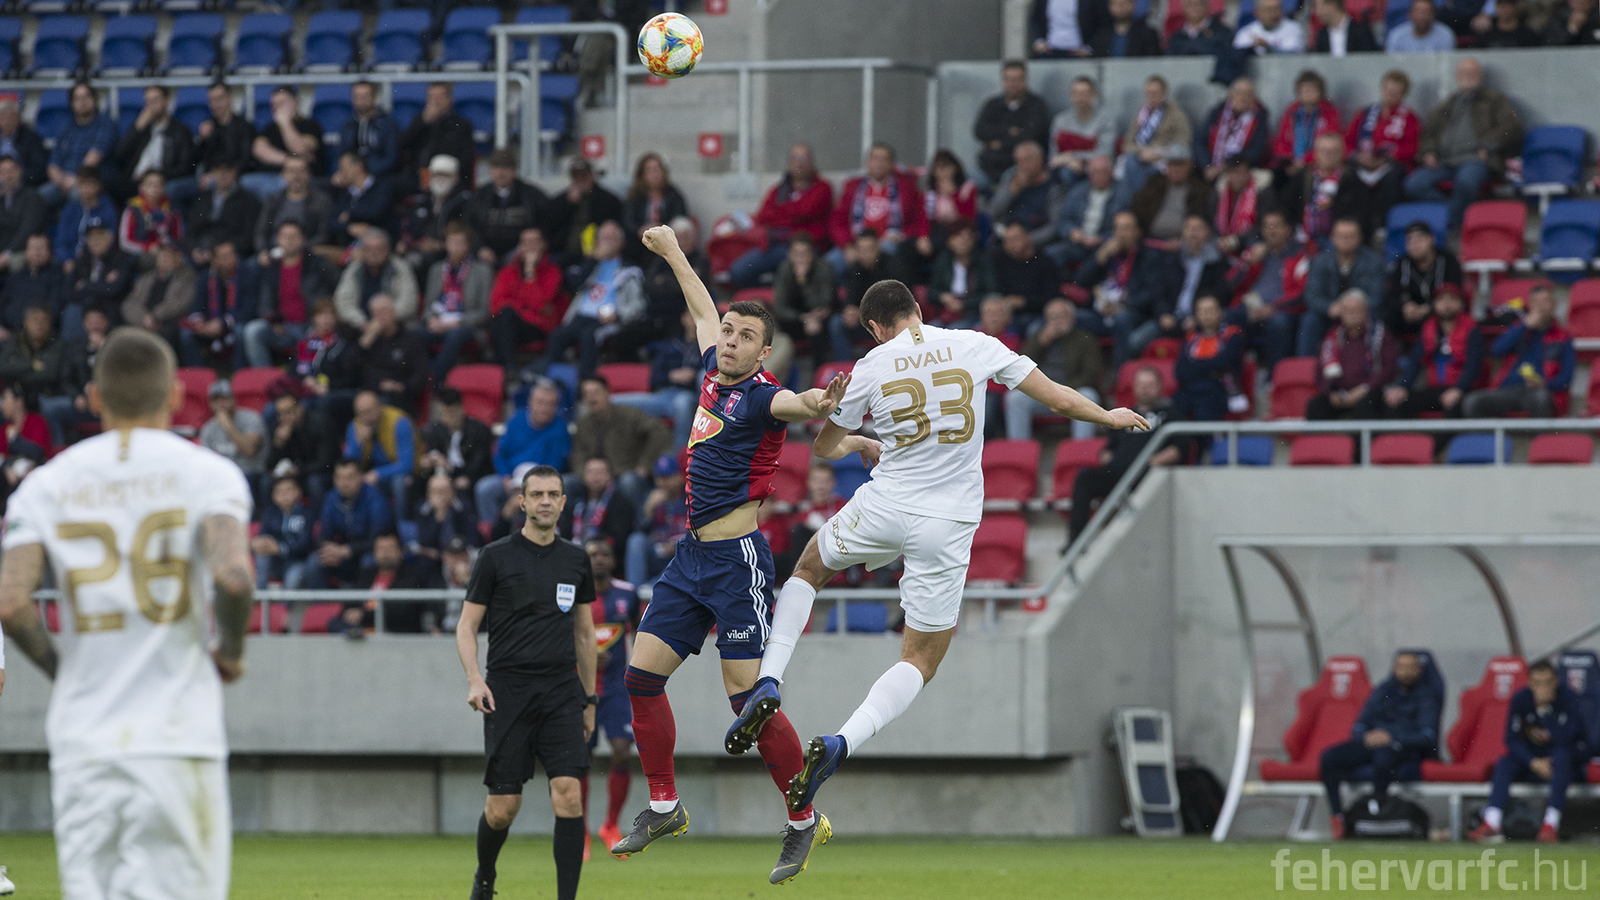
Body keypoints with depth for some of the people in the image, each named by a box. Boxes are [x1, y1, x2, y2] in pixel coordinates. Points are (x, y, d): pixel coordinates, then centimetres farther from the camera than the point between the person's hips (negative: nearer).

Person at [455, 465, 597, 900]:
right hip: (507, 692, -2)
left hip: (561, 692, 2)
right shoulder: (496, 557, 1)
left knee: (568, 793, -15)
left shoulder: (576, 560, 11)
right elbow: (466, 626, 2)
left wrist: (589, 699, 19)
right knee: (503, 806, -2)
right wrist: (475, 679, -14)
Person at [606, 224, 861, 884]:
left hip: (737, 558, -8)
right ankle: (664, 807, 19)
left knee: (748, 694, -11)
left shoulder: (761, 395, -13)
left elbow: (792, 405, -37)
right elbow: (705, 310, 29)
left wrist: (818, 405, -60)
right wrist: (672, 252, 43)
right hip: (692, 556, 8)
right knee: (642, 674, 6)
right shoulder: (715, 371, 10)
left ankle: (804, 821, 0)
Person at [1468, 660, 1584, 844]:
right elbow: (1512, 739, -6)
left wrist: (1544, 709, -34)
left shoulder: (1569, 700, -16)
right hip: (1531, 758, 3)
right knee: (1504, 763, -24)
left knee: (1561, 754, -36)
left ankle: (1551, 824, -43)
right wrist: (1534, 763, -20)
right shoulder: (1521, 699, -6)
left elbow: (1563, 740, -29)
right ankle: (1492, 824, -38)